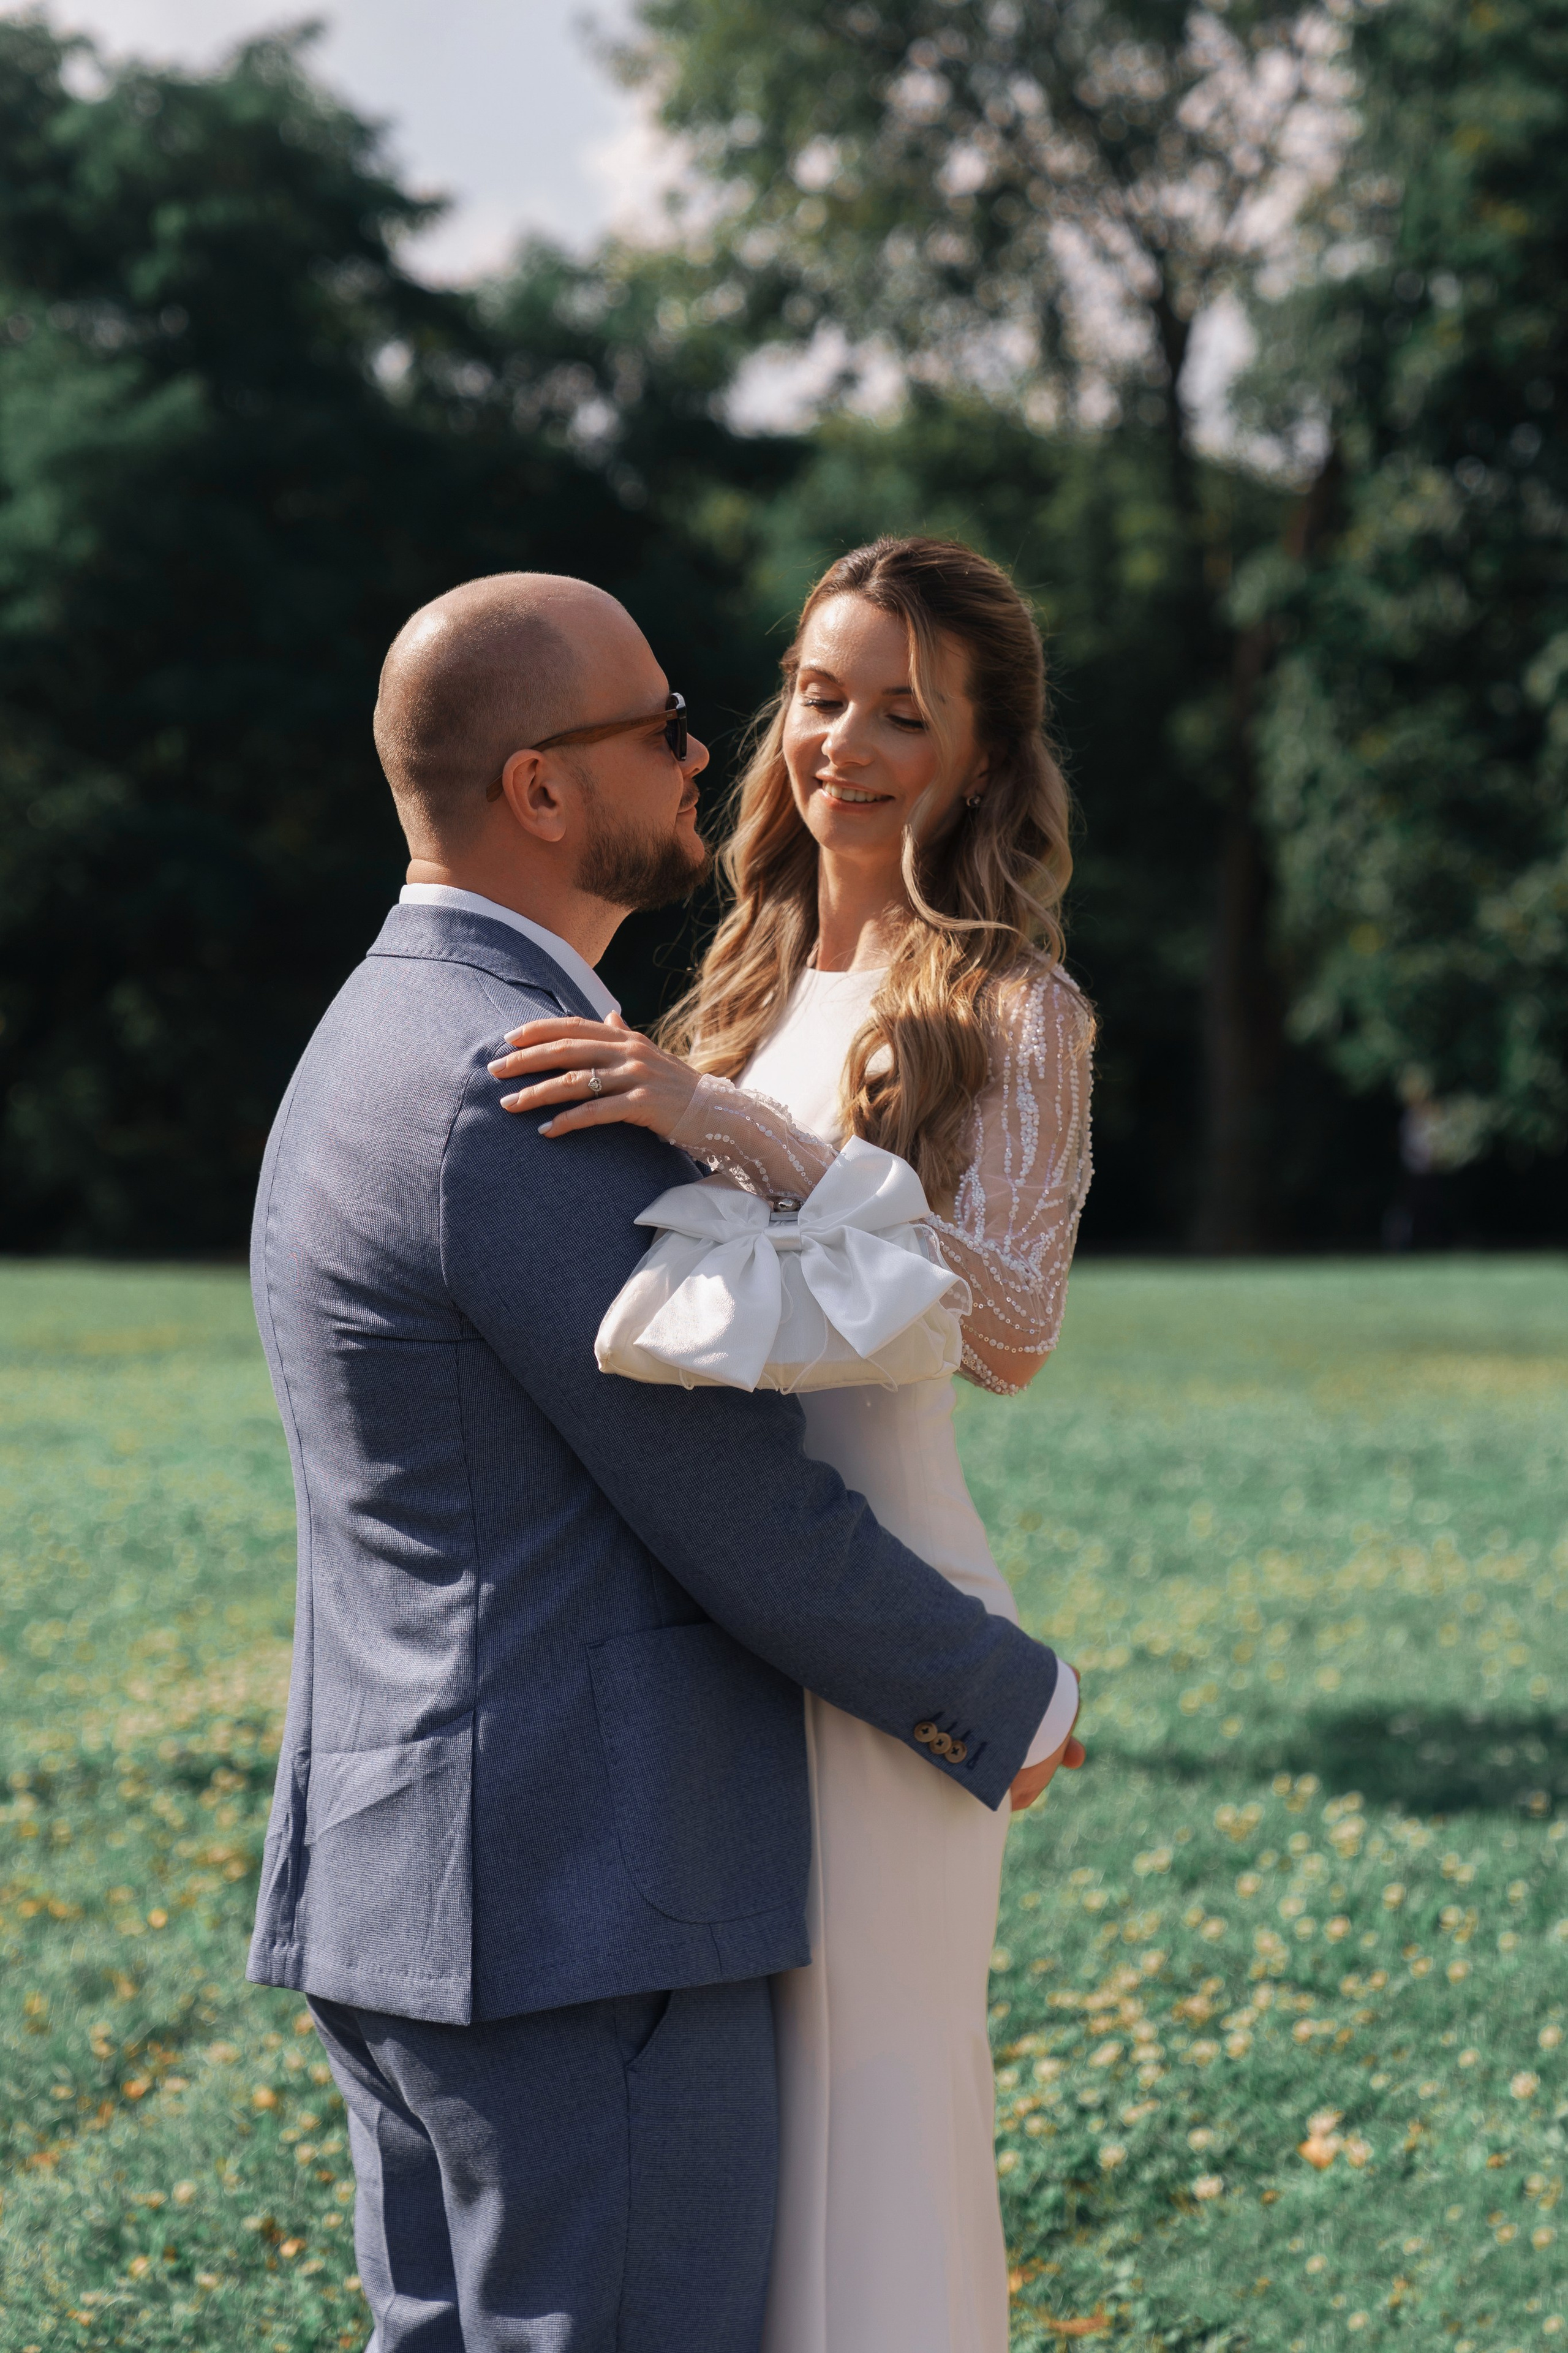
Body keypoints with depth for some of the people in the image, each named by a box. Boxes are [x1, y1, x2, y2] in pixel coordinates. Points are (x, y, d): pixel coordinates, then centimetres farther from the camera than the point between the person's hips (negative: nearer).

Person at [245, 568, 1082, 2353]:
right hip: (575, 1917, -10)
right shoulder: (522, 1091, -19)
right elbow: (742, 1520, -15)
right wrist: (1008, 1704, -1)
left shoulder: (385, 1046, 15)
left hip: (410, 1877, 10)